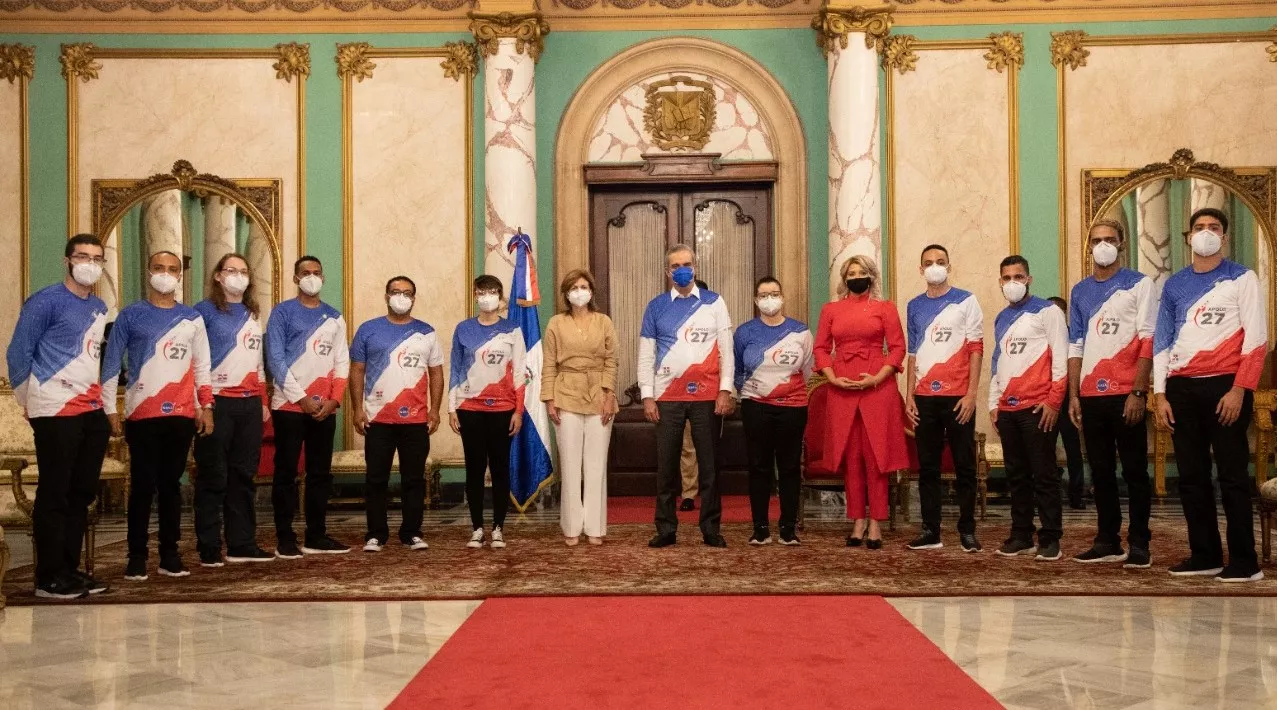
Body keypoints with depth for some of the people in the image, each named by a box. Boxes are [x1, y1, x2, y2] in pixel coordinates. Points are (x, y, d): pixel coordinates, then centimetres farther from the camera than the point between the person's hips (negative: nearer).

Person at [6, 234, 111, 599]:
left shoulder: (100, 308, 15)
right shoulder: (46, 301, -7)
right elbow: (18, 352, -5)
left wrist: (105, 402, 15)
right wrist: (27, 399, 0)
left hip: (92, 411, 7)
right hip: (56, 411, -7)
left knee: (82, 493, 10)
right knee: (54, 494, -2)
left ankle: (70, 569, 20)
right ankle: (49, 577, 5)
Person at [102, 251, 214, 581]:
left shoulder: (193, 318, 11)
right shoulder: (130, 315, 3)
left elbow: (202, 366, 12)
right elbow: (111, 364, 2)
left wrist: (206, 407, 5)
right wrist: (110, 410, -4)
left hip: (182, 414, 2)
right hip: (142, 415, -2)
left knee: (171, 484, 7)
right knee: (142, 485, -1)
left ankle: (170, 555, 13)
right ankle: (137, 557, 7)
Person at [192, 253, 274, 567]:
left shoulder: (254, 314, 18)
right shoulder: (205, 310, 0)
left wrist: (263, 401, 16)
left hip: (249, 404, 6)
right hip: (217, 402, -5)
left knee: (244, 476, 8)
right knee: (213, 477, -2)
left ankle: (242, 544, 13)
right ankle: (209, 548, 3)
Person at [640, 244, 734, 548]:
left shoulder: (714, 303, 6)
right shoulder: (656, 306, 7)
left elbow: (726, 348, 3)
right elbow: (646, 355, 6)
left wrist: (725, 390, -5)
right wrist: (647, 396, -1)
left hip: (707, 396, -1)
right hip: (667, 397, 1)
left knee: (709, 464, 3)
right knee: (666, 465, 4)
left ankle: (711, 528, 11)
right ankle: (666, 529, 12)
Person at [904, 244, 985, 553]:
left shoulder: (966, 301, 2)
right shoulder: (914, 306, 12)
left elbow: (975, 349, -3)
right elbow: (912, 354, 13)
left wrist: (971, 394, -10)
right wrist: (909, 396, 6)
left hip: (958, 396, -3)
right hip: (924, 398, 3)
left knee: (964, 465, 1)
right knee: (927, 466, 5)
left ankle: (967, 530, 8)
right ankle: (930, 530, 11)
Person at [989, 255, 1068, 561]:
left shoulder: (1047, 311, -1)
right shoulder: (1001, 319, 18)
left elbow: (1060, 358, -7)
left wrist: (1054, 400, -13)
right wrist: (993, 403, 15)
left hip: (1037, 407, -6)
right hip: (1007, 408, 6)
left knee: (1044, 475, -3)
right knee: (1016, 475, 9)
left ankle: (1050, 539, 2)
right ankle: (1021, 536, 15)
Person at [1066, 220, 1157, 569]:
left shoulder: (1139, 284, 0)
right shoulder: (1080, 291, 14)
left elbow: (1148, 341, -6)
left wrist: (1139, 391, -14)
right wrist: (1073, 395, 7)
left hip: (1126, 394, -4)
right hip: (1091, 395, 5)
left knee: (1134, 470, 0)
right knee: (1101, 471, 9)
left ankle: (1139, 544, 6)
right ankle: (1108, 541, 16)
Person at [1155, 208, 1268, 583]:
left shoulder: (1242, 279, 1)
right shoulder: (1174, 284, 13)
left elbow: (1256, 338, -5)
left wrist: (1239, 389, -14)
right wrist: (1160, 395, 5)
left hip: (1225, 386, -4)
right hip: (1181, 389, 4)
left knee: (1232, 475, -3)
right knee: (1191, 476, 7)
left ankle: (1244, 562, 3)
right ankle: (1205, 555, 16)